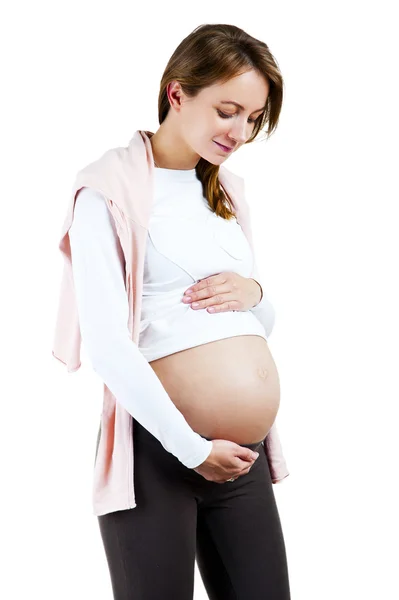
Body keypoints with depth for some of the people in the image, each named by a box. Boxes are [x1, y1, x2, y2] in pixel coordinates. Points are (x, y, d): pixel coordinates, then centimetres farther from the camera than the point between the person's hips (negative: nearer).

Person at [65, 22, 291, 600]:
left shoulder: (222, 193, 16)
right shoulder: (114, 191, -8)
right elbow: (105, 344, -16)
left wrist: (255, 293, -1)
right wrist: (194, 449, -14)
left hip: (242, 459, 7)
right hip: (158, 452, -7)